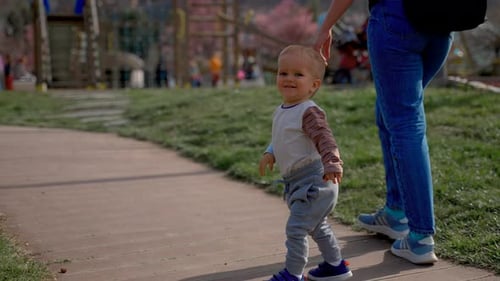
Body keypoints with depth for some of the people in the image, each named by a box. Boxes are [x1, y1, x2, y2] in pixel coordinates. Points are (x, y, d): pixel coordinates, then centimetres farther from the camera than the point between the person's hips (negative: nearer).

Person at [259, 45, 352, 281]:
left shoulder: (309, 112, -19)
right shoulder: (281, 111, 9)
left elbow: (324, 138, -31)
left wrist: (332, 163, -45)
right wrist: (271, 154, 10)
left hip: (314, 180, -10)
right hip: (296, 181, 10)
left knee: (296, 227, -8)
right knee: (317, 226, 22)